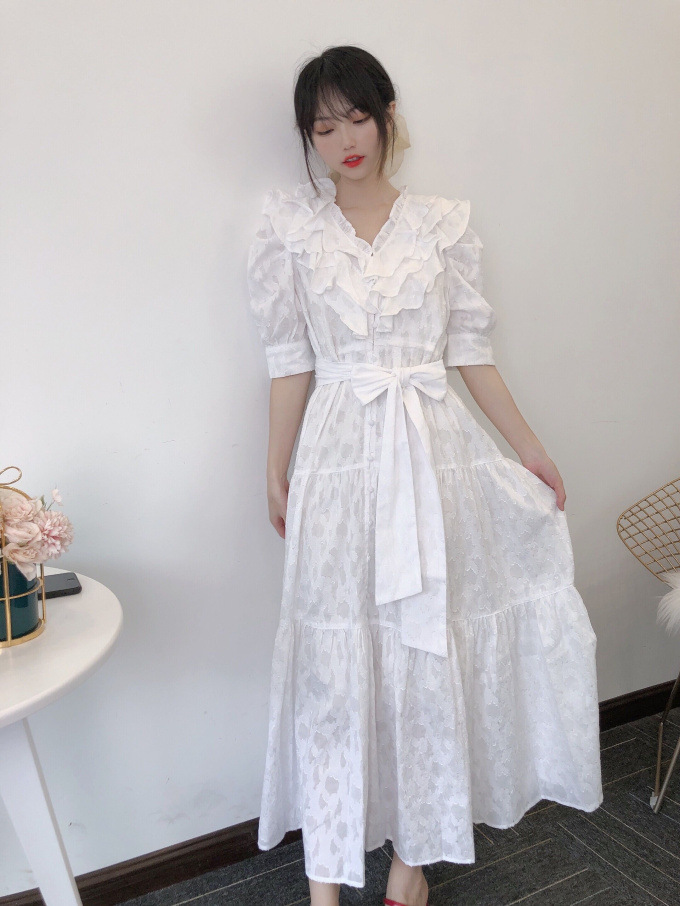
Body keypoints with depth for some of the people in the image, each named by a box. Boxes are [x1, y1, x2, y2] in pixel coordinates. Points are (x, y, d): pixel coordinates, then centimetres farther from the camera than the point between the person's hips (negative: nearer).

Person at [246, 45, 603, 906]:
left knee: (432, 654, 8)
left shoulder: (443, 222, 8)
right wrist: (275, 472, 3)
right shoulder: (290, 227, 5)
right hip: (341, 456, -1)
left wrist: (528, 446, 8)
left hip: (435, 452, 2)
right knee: (333, 663, 4)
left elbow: (470, 348, 9)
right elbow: (290, 360, 4)